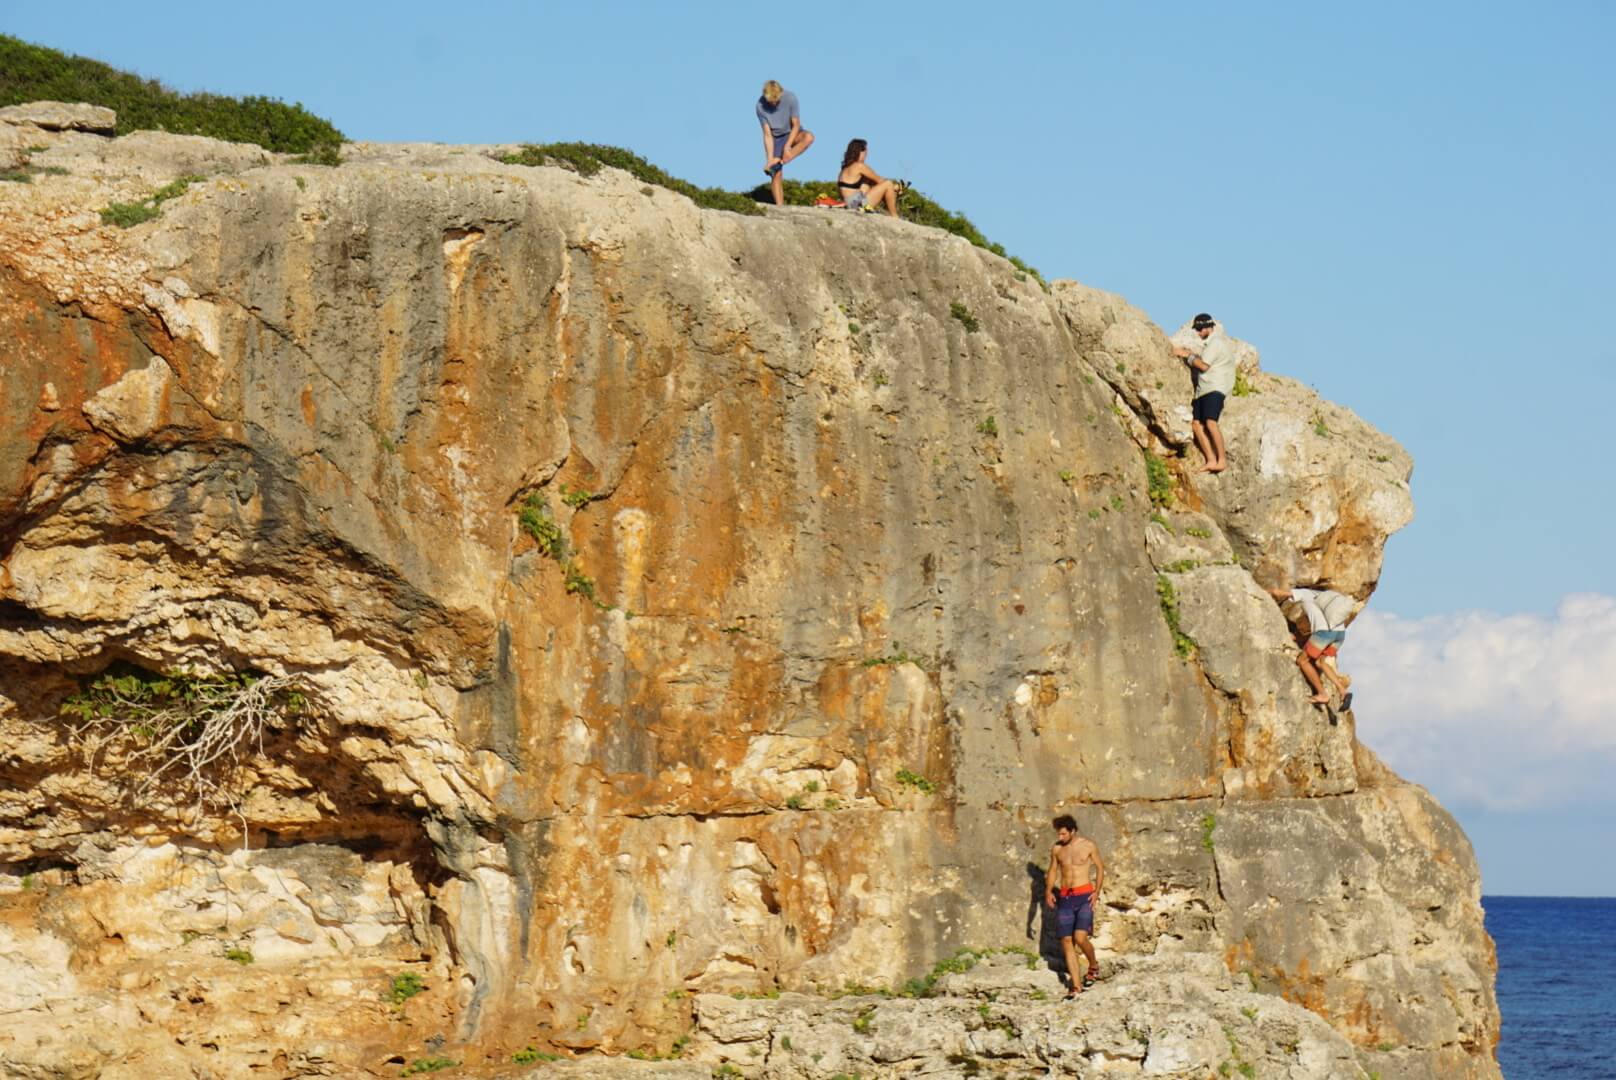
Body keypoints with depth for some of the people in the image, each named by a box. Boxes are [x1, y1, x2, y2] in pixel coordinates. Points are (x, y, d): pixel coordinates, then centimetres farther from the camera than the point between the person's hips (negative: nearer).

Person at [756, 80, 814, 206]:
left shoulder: (790, 98, -23)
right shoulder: (761, 106, -22)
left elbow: (796, 124, -17)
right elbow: (767, 134, -18)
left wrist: (787, 146, -28)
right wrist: (769, 158, -23)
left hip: (792, 133, 0)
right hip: (776, 138, 0)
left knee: (808, 137, -33)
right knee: (775, 174, -10)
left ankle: (781, 161, -29)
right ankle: (779, 206, -5)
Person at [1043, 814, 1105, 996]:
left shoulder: (1088, 845, -3)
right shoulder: (1056, 849, 7)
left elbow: (1100, 868, 6)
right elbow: (1052, 871, 18)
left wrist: (1097, 891, -5)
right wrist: (1048, 891, 2)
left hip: (1084, 895, -4)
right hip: (1064, 897, 4)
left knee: (1080, 938, -18)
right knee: (1066, 941, -2)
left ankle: (1093, 966, 13)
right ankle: (1076, 985, 2)